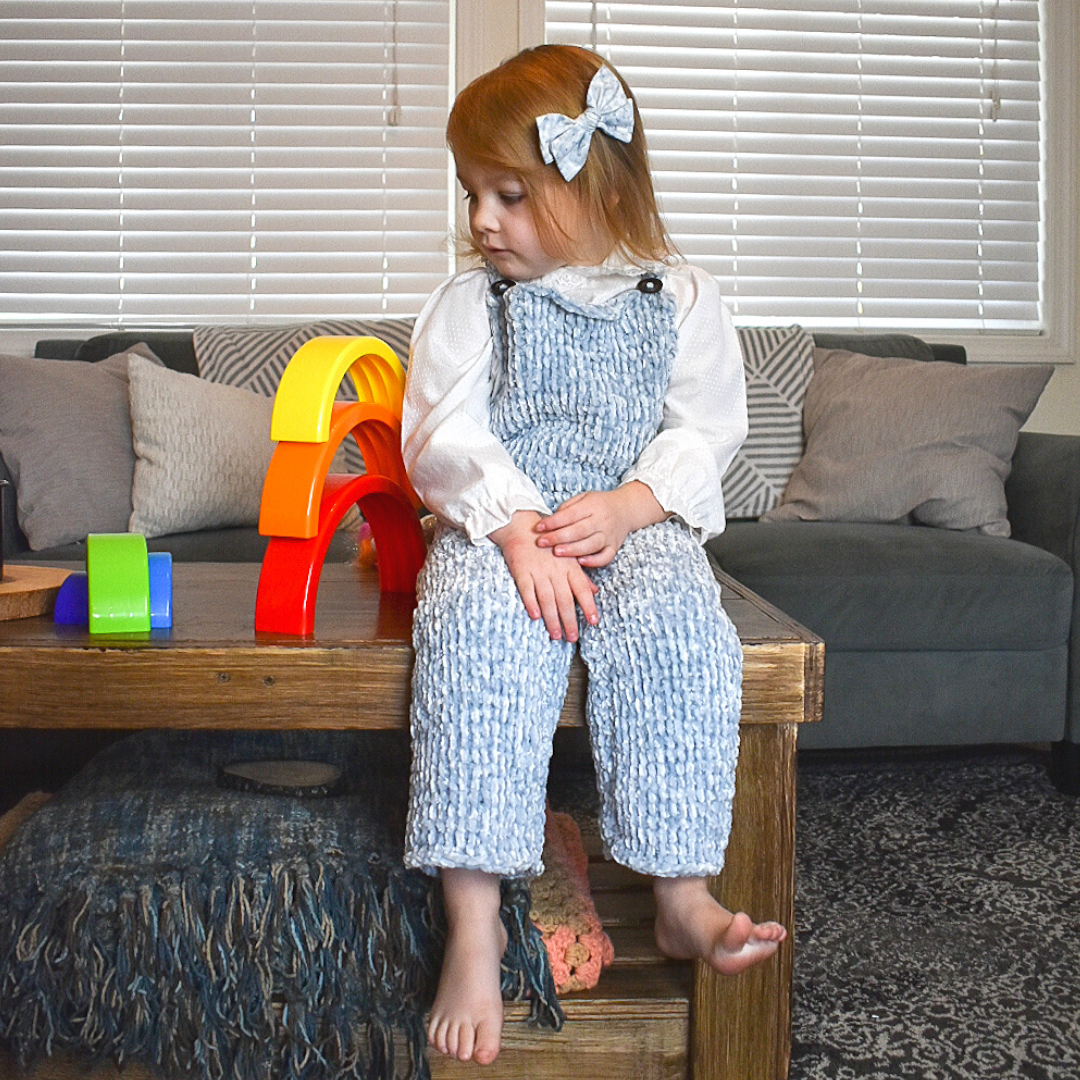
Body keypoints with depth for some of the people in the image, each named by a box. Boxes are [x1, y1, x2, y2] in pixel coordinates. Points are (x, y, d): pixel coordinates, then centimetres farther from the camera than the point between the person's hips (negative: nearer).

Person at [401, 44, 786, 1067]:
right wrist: (517, 527, -20)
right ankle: (472, 926, -33)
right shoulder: (468, 303, 7)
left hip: (637, 528, 1)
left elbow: (704, 431, 4)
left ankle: (683, 899, -24)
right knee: (477, 627, -34)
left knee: (680, 627, -33)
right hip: (497, 525, 0)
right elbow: (443, 435, -3)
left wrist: (628, 506, -15)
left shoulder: (681, 299, 8)